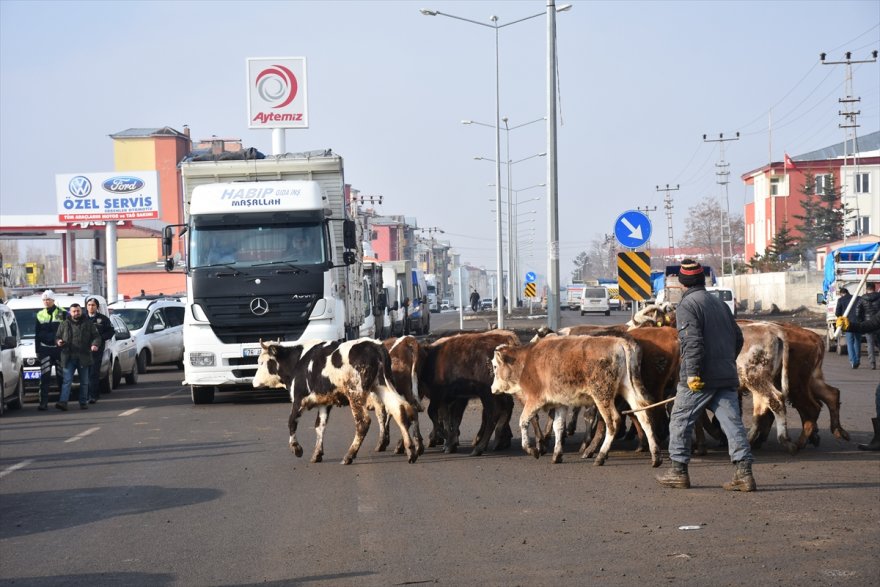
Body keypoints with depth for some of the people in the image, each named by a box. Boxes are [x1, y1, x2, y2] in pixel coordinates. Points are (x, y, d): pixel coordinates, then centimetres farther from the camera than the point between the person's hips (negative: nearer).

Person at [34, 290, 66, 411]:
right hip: (45, 349, 2)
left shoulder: (62, 313, 0)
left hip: (59, 347, -2)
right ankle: (43, 402, -10)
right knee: (44, 376, -7)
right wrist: (37, 350, 9)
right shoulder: (40, 315, 11)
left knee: (61, 376, 6)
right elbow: (37, 334, 14)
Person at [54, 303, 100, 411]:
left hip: (84, 357, 1)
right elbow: (58, 337, 14)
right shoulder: (64, 325, 9)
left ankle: (83, 402, 19)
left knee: (84, 381, 9)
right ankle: (63, 402, -19)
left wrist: (95, 344, -15)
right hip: (69, 357, -1)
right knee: (67, 380, -10)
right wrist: (58, 342, -9)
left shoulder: (88, 324, 7)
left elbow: (96, 336, 6)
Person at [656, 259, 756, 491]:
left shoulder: (687, 305, -7)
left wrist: (692, 373, -19)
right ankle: (744, 473, -6)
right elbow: (737, 337, 21)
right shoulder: (719, 303, 18)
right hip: (727, 376, 7)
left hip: (701, 378, -7)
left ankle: (679, 472, 11)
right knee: (732, 422, 2)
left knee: (680, 420, 7)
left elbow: (692, 341, -18)